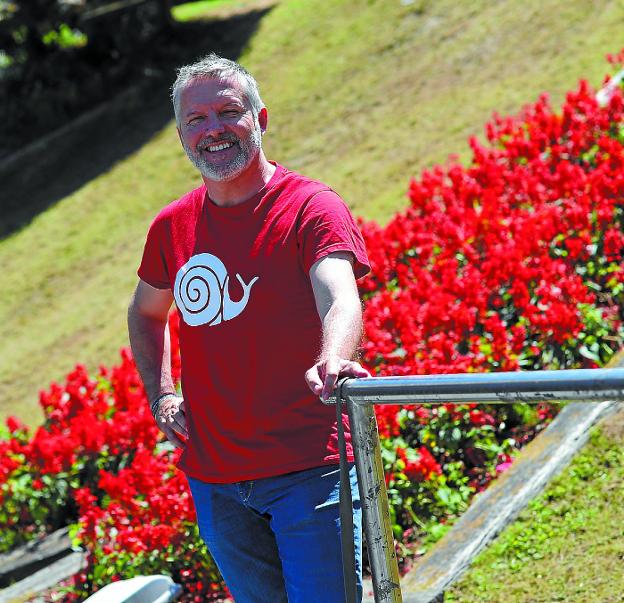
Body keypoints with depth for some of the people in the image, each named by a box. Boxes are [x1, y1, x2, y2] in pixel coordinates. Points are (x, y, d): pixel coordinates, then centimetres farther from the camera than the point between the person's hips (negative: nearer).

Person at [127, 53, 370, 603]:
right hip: (214, 478, 5)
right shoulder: (172, 227, 7)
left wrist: (332, 360, -50)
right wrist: (162, 396, 10)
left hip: (308, 471, -5)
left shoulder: (312, 207, -10)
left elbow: (341, 299, -28)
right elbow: (146, 312, 26)